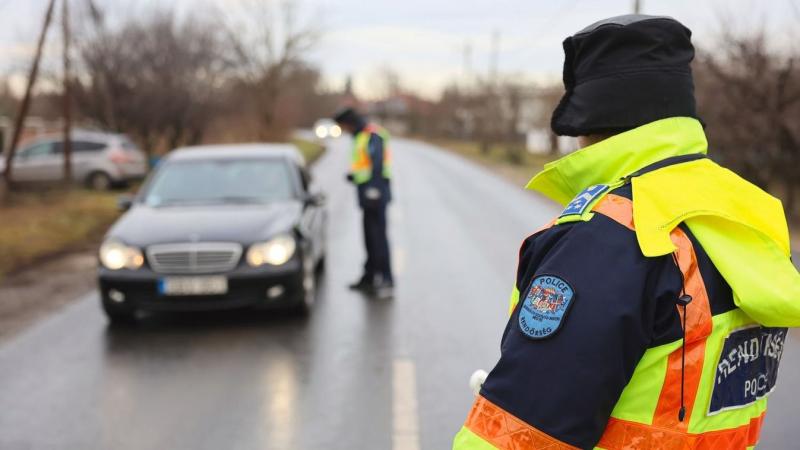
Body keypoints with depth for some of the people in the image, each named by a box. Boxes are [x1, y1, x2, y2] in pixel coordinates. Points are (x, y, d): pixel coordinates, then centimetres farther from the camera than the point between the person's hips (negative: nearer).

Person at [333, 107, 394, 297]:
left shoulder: (372, 135, -11)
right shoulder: (361, 137, 20)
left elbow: (377, 164, -20)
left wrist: (373, 189, -25)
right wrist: (353, 175, 9)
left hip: (375, 194, -10)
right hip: (369, 196, 10)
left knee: (378, 236, -10)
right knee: (370, 237, 13)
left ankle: (386, 278, -9)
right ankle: (369, 277, 19)